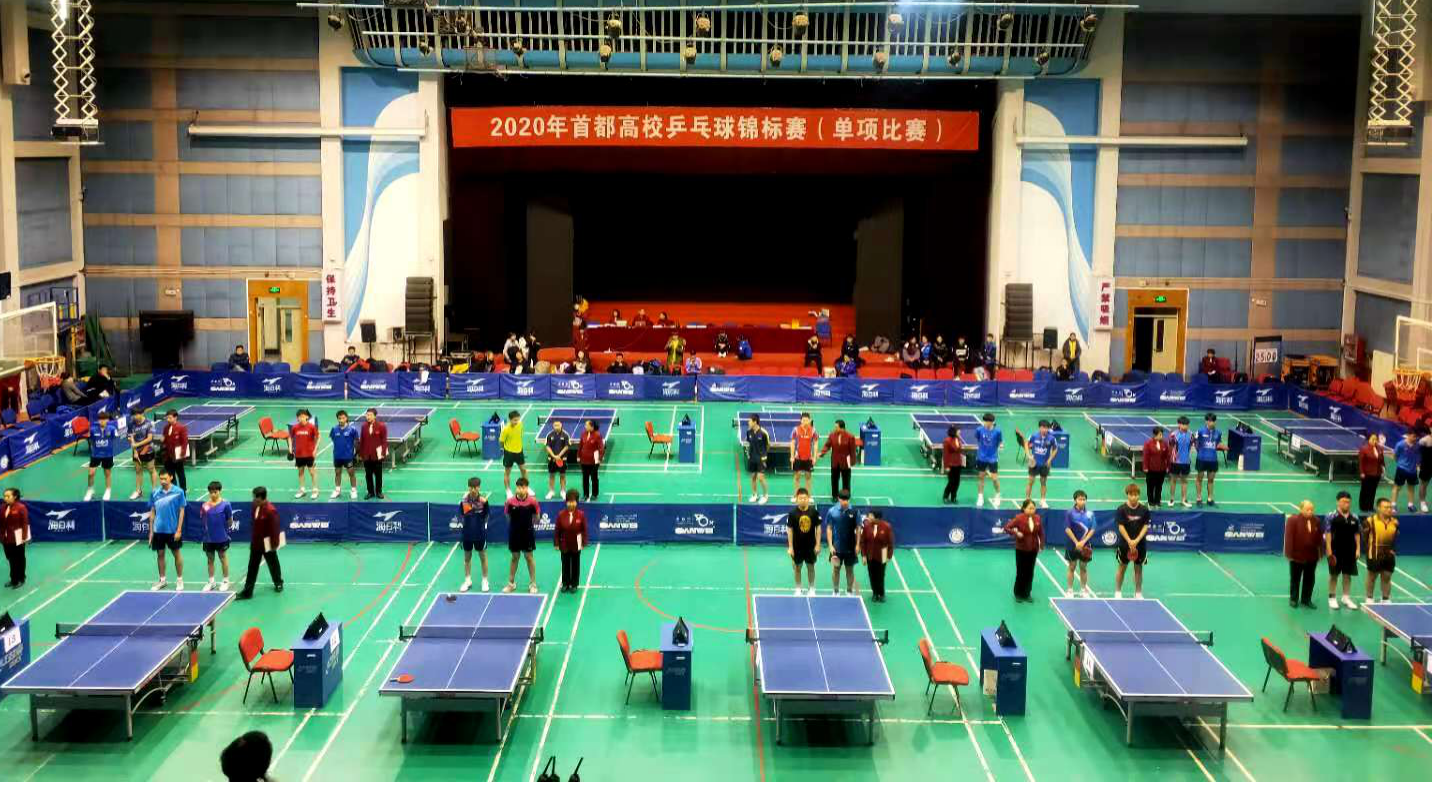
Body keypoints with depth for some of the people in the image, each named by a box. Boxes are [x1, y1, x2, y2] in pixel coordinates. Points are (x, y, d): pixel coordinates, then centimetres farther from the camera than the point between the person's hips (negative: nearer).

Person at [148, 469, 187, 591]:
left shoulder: (179, 492, -8)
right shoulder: (155, 493, 1)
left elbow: (181, 511, -6)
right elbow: (152, 512, 8)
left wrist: (179, 530, -10)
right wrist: (151, 531, 6)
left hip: (173, 530, -3)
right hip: (158, 530, 3)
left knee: (176, 554, 7)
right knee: (160, 554, 10)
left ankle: (180, 580, 18)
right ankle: (162, 580, 22)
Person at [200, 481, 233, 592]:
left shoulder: (225, 504, -11)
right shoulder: (205, 505, -3)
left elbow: (230, 520, -2)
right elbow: (203, 521, 4)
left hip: (222, 538, -3)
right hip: (208, 538, 3)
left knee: (223, 558, 10)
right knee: (210, 559, 13)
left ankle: (226, 581, 22)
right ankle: (211, 581, 26)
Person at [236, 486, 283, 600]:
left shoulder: (270, 510, -26)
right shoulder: (254, 506, -3)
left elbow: (275, 528, -22)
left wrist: (275, 544, -18)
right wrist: (253, 538, 16)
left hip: (267, 544, -6)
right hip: (256, 543, 6)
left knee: (273, 564, 15)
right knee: (252, 567, 8)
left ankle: (279, 583, 38)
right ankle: (247, 591, 11)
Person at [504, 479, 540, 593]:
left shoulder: (533, 501, -14)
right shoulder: (510, 501, -12)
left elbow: (536, 517, -1)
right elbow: (507, 516, 5)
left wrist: (529, 524, -4)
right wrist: (516, 523, 3)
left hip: (528, 533, -1)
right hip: (514, 533, 1)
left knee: (529, 557, 9)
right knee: (514, 557, 14)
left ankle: (533, 583, 20)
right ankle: (511, 583, 27)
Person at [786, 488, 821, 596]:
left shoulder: (814, 511, -9)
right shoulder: (793, 512, -12)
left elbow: (818, 528, -1)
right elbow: (789, 530, -6)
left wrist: (818, 545, -3)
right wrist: (790, 547, -8)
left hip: (811, 546, 1)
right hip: (797, 546, -1)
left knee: (811, 567, 12)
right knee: (797, 567, 11)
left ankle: (812, 589, 26)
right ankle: (798, 589, 25)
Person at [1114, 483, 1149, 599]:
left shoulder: (1144, 510, -3)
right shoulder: (1121, 509, -8)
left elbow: (1145, 526, -4)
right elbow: (1121, 527, -10)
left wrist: (1137, 540, -16)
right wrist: (1129, 541, -19)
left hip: (1140, 544, 2)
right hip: (1124, 543, -2)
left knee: (1139, 568, 9)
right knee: (1122, 567, 8)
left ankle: (1138, 593, 20)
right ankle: (1117, 592, 18)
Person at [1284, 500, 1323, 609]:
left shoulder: (1316, 521, 3)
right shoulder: (1293, 520, -13)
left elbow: (1319, 538, 7)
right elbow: (1289, 537, -15)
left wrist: (1320, 553, 6)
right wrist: (1289, 554, -17)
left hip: (1312, 556, 5)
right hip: (1297, 556, -4)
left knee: (1309, 579, 11)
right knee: (1295, 579, 9)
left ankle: (1306, 600, 23)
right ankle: (1294, 600, 21)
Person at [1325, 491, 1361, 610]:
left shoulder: (1354, 518, 6)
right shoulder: (1331, 516, -7)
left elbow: (1357, 534, 11)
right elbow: (1328, 533, -9)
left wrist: (1358, 549, 4)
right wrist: (1329, 550, -13)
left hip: (1350, 551, 4)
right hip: (1336, 551, -4)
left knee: (1347, 575, 9)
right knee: (1334, 575, 3)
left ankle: (1346, 598, 20)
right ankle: (1332, 598, 12)